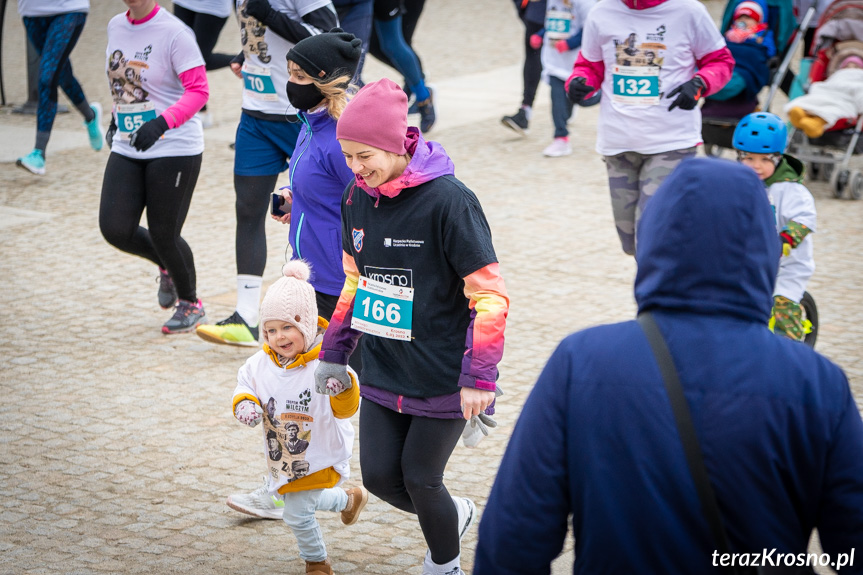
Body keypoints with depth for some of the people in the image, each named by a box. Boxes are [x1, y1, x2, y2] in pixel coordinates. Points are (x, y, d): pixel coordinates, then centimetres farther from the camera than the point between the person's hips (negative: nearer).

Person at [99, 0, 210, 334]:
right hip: (126, 150, 6)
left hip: (175, 148, -6)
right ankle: (166, 267, 29)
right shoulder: (115, 27, 7)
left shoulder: (174, 33, -15)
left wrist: (161, 123, -31)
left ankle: (190, 303, 26)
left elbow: (198, 91, -19)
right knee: (115, 229, -3)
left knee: (164, 234, -1)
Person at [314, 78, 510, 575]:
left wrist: (478, 378, -20)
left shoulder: (448, 200, -19)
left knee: (420, 478, 3)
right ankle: (457, 515, 35)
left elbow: (490, 295, -18)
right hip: (383, 370, 6)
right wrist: (335, 353, 13)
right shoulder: (358, 198, 1)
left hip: (443, 375, -6)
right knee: (379, 476, 5)